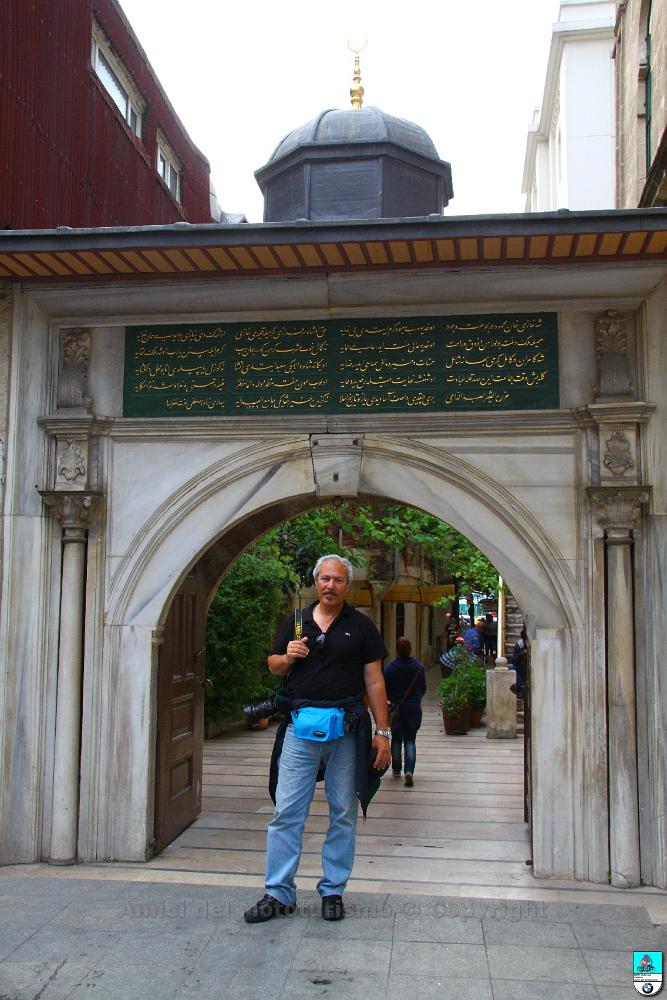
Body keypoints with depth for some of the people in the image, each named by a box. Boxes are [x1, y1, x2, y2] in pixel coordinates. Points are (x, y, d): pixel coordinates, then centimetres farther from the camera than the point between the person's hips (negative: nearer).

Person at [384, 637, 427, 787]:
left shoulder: (389, 668, -12)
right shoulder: (419, 667, -6)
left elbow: (385, 690, -5)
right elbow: (423, 689, 3)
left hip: (395, 709, -1)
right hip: (414, 709, 1)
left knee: (396, 739, 15)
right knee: (410, 740, 7)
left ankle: (396, 770, 25)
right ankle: (409, 770, -10)